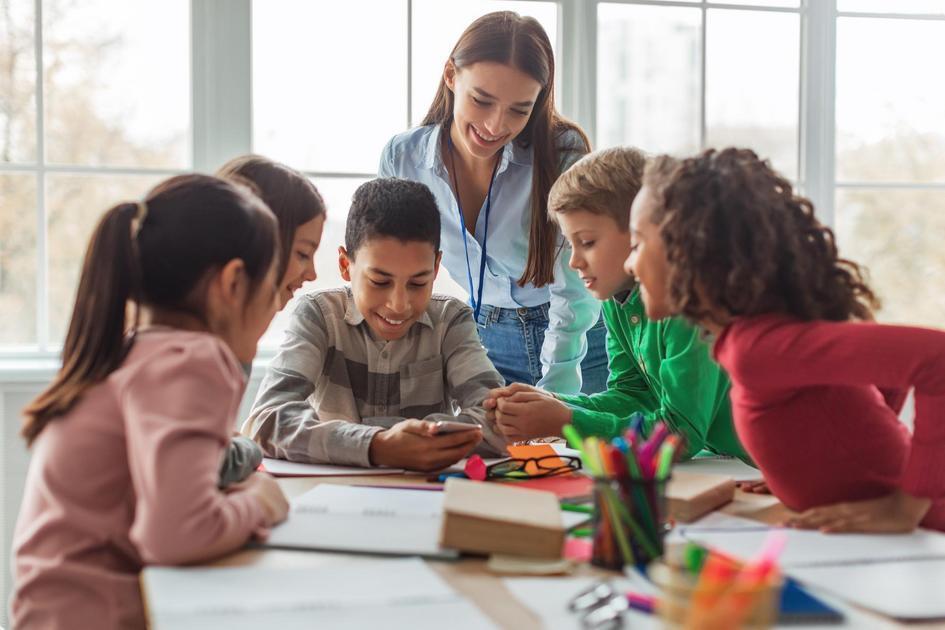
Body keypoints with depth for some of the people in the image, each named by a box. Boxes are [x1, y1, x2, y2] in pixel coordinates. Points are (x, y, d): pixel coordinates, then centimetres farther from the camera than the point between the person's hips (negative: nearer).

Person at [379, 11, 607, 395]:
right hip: (484, 338, 3)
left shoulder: (564, 154, -21)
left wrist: (550, 402, -29)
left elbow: (573, 295, -21)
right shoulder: (402, 158, -12)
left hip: (579, 344, -2)